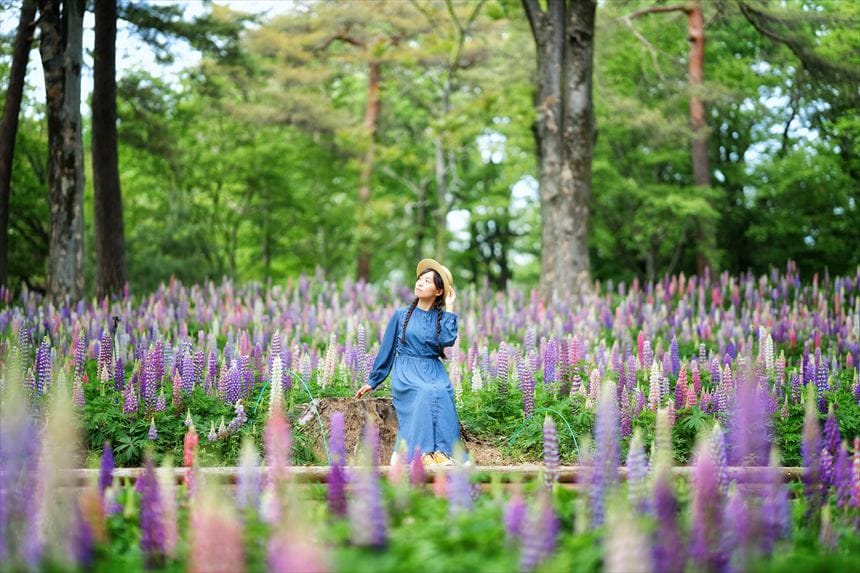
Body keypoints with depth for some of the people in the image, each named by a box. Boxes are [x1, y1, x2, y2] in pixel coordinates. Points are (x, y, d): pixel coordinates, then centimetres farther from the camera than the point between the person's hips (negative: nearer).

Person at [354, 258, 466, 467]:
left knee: (443, 392, -34)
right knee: (426, 392, -35)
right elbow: (387, 349, 13)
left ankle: (442, 450, -39)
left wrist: (449, 308, -3)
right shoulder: (401, 315, 9)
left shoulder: (442, 317, 11)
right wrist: (372, 382, 14)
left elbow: (448, 340, -12)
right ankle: (423, 451, -40)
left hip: (434, 371, 1)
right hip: (407, 372, -1)